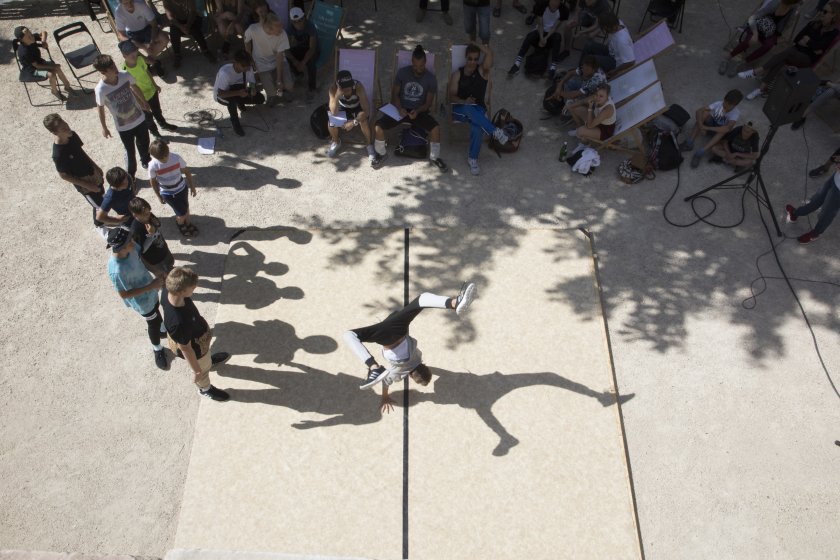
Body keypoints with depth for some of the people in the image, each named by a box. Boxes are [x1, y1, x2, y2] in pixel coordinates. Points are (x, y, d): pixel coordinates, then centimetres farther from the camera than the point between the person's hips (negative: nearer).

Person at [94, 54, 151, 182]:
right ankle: (131, 175, 39)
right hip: (123, 127, -3)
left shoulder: (125, 75, -20)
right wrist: (104, 128, 1)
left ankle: (146, 161, 57)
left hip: (140, 118, 3)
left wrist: (144, 102, 18)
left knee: (144, 144, 26)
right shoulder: (100, 90, -28)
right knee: (130, 152, 15)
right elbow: (101, 109, -11)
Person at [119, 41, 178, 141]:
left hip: (152, 90, 5)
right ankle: (155, 133, 43)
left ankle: (163, 124, 57)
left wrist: (155, 85, 14)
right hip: (142, 98, -5)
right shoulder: (125, 71, -32)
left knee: (157, 110, 30)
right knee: (148, 117, 19)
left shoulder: (140, 59, -17)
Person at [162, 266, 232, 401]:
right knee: (203, 370, 28)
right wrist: (197, 371, -14)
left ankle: (209, 359, 73)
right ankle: (205, 389, 60)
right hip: (197, 347, -6)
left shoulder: (169, 291, -28)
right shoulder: (178, 323, -48)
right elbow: (185, 348, -31)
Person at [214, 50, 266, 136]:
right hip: (222, 96, -5)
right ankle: (234, 120, -15)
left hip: (239, 90, 5)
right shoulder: (225, 73, -38)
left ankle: (240, 103, 16)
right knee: (233, 98, -40)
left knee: (260, 99, -12)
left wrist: (253, 89, -34)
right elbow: (220, 93, -37)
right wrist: (238, 93, -50)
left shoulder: (248, 69, -23)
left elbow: (252, 83, -9)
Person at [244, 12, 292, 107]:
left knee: (289, 87, -16)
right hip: (262, 64, -1)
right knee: (273, 93, -15)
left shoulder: (282, 34, -25)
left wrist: (279, 80, -25)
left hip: (277, 61, 1)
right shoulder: (253, 29, -27)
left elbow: (279, 57, -22)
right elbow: (247, 42, -3)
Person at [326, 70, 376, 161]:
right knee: (332, 121, -26)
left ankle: (368, 144, -5)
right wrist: (337, 96, -49)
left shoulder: (358, 86, -35)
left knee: (364, 120, -34)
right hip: (343, 108, 2)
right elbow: (334, 113, -34)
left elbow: (367, 110, -34)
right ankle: (336, 142, 7)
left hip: (358, 108, -1)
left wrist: (354, 122, -44)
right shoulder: (333, 88, -30)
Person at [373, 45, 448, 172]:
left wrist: (417, 111, -24)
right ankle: (381, 153, 7)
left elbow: (428, 103, -3)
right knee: (379, 127, -22)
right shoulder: (402, 72, -4)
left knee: (435, 128, -29)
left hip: (419, 111, 0)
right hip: (400, 109, 1)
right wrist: (399, 108, -20)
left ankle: (434, 157, -3)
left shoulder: (431, 78, -5)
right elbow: (395, 94, 0)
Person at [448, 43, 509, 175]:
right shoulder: (457, 74, 5)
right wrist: (465, 102, -20)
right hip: (460, 110, 0)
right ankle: (495, 131, -32)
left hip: (478, 109, 0)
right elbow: (452, 96, -2)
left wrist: (476, 46, -8)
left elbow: (489, 54, -19)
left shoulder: (483, 70, 3)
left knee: (477, 127, -35)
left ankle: (472, 159, -17)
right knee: (469, 109, -39)